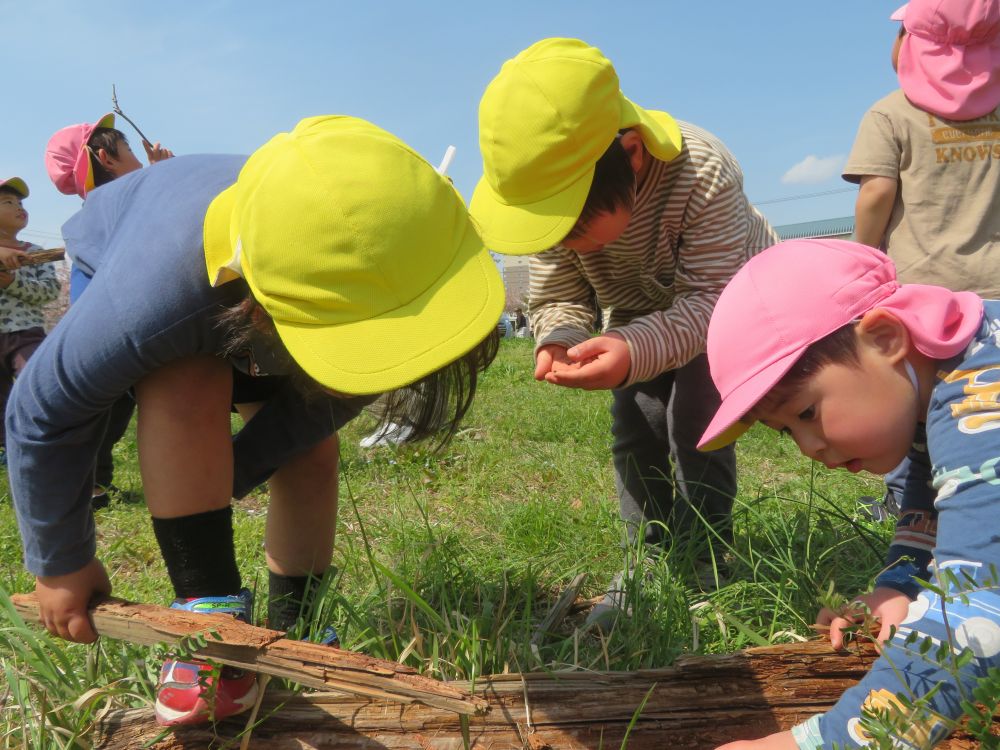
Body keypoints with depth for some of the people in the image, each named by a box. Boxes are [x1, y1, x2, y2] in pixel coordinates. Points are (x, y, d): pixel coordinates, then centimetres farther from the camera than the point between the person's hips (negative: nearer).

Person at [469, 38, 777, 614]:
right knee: (636, 432, -2)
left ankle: (704, 564, 0)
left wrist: (637, 350, -59)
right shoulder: (549, 191, -26)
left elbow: (709, 301, -40)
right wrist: (558, 342, -43)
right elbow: (559, 299, -18)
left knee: (696, 423, -17)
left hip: (725, 300, -4)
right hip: (642, 310, 5)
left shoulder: (704, 173, -41)